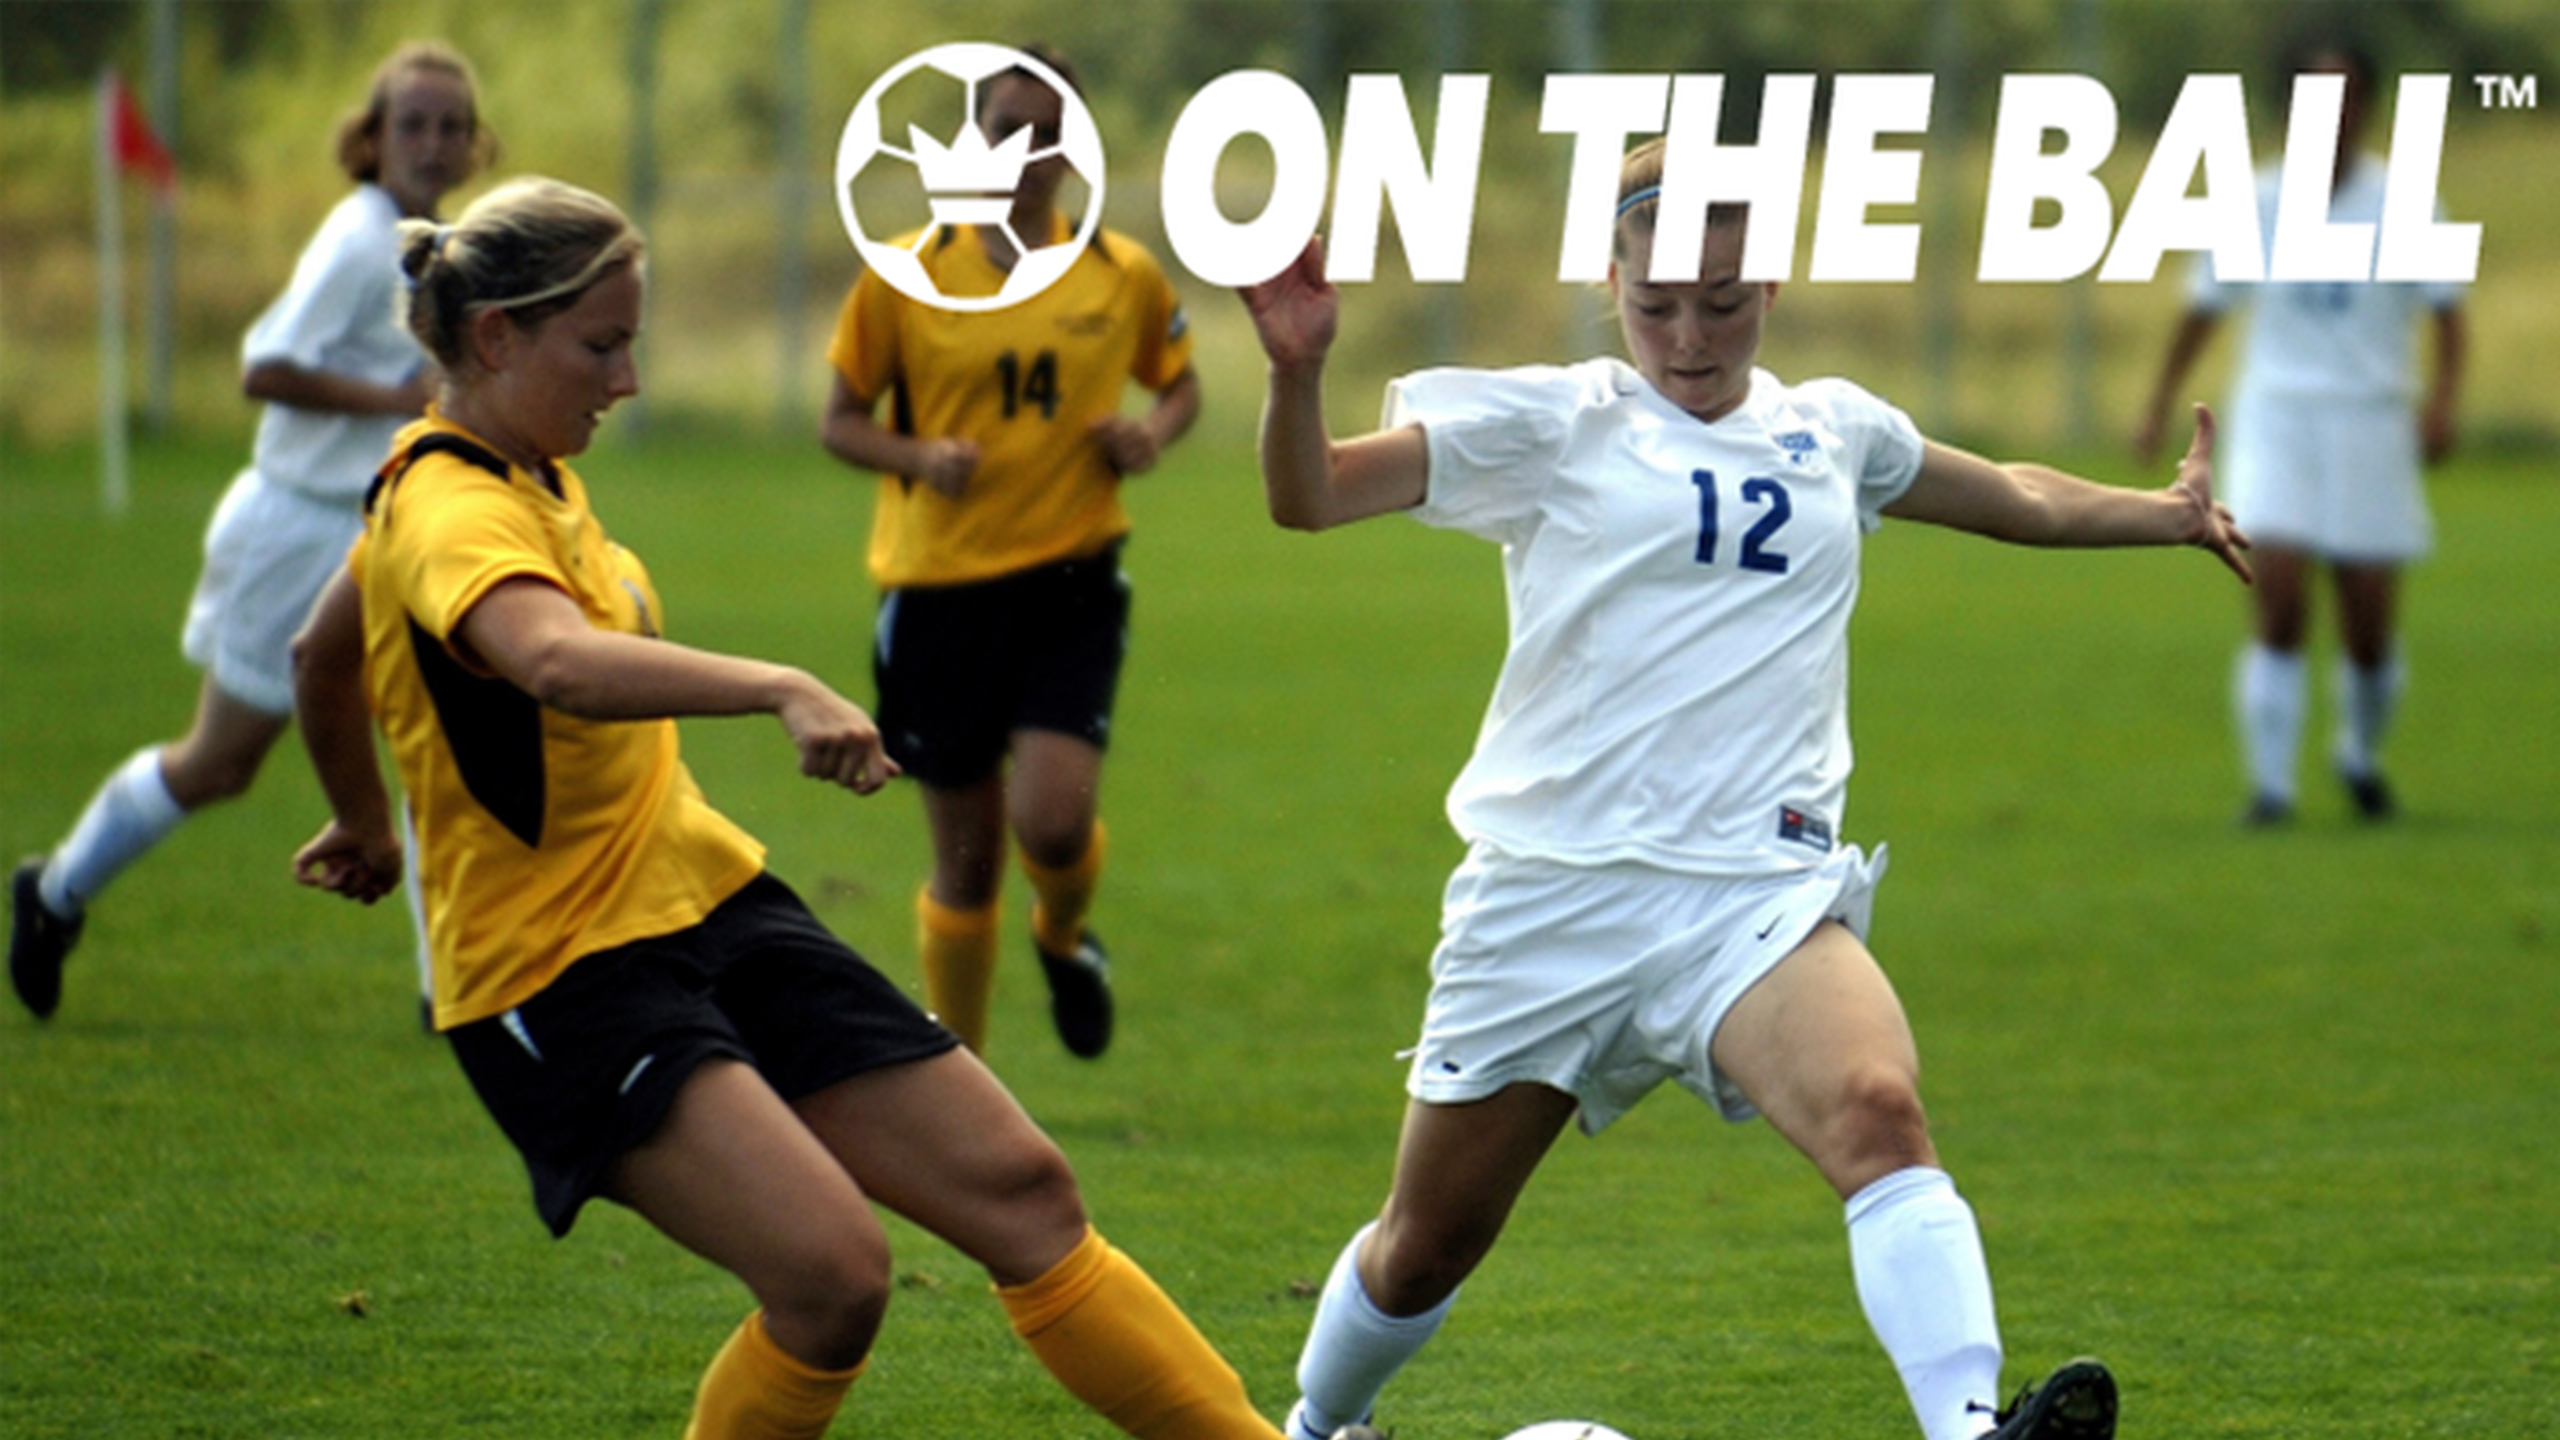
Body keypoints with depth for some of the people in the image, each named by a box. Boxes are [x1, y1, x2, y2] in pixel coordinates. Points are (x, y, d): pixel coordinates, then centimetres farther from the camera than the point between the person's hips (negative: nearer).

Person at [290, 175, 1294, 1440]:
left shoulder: (522, 471, 10)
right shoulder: (450, 515, -20)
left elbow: (323, 654, 27)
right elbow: (561, 664, -44)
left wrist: (367, 828, 42)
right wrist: (783, 692, -56)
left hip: (707, 902, 9)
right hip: (567, 979, -9)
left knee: (1020, 1192, 2)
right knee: (832, 1269, -26)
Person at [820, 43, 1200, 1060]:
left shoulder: (1124, 276, 4)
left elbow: (1180, 384, 19)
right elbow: (841, 420, 7)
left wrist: (1153, 432, -3)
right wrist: (919, 457, -13)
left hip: (1070, 582, 0)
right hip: (938, 586, 0)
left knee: (1054, 818, -19)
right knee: (965, 857, 5)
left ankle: (1064, 939, 16)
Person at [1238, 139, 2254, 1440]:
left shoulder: (1830, 431, 15)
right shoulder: (1551, 426, 2)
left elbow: (2014, 499, 35)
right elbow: (1310, 495, -7)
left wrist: (2168, 513, 31)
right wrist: (1298, 368, -24)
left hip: (1754, 888, 1)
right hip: (1553, 892, -1)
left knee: (1877, 1111, -30)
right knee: (1426, 1246, 9)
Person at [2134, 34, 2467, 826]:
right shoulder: (2256, 204, 5)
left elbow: (2447, 310, 0)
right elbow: (2204, 308, 15)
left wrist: (2441, 398, -16)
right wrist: (2158, 407, 11)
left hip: (2371, 425, 0)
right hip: (2275, 412, 0)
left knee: (2370, 629, 2)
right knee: (2279, 604, -15)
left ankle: (2362, 755, 30)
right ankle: (2270, 783, -11)